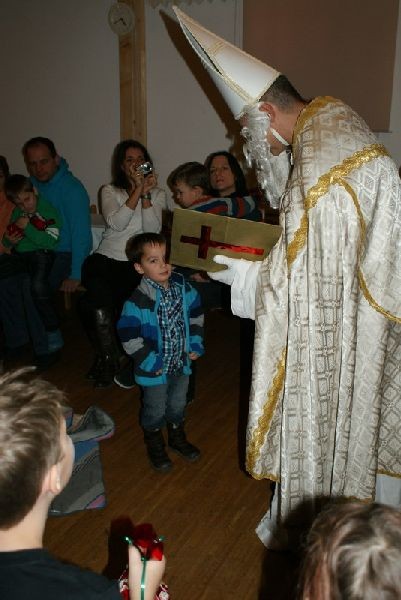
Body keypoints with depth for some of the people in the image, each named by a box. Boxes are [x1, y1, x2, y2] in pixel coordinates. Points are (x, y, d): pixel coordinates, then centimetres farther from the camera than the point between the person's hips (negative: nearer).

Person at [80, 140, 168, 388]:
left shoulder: (158, 194, 14)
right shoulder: (110, 191, 13)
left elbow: (154, 230, -4)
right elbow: (116, 223, -7)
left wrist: (146, 193, -11)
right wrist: (137, 190, -11)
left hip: (137, 263, -1)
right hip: (106, 257, 1)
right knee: (100, 296, -31)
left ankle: (106, 358, -5)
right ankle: (118, 360, -16)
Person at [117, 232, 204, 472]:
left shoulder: (182, 287, -7)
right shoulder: (139, 299, -24)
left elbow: (196, 314, 7)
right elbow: (129, 335, -22)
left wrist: (196, 345, 2)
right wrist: (150, 362, -19)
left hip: (182, 362, 5)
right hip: (155, 369, -5)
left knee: (178, 404, 24)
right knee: (156, 409, 13)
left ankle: (178, 437, 49)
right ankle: (155, 446, 39)